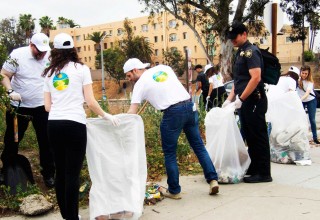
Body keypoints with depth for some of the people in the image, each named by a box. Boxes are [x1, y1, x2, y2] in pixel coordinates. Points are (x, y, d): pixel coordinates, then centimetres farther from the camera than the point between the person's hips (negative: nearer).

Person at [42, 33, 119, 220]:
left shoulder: (49, 73, 15)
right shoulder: (81, 69, 4)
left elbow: (47, 106, 13)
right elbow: (90, 102, -2)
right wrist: (106, 116, 11)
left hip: (54, 124, 5)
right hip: (74, 124, -4)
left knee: (60, 172, 13)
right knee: (72, 173, -1)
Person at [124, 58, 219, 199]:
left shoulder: (140, 84, 2)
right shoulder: (164, 68, 17)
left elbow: (132, 111, -2)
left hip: (172, 113, -6)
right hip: (190, 106, 6)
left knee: (169, 153, 8)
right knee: (199, 146, 15)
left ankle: (174, 191, 15)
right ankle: (213, 179, 12)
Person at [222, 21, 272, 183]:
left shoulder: (251, 51, -12)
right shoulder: (240, 53, 17)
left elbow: (256, 78, -22)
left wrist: (241, 99, -21)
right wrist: (229, 99, 14)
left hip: (254, 101, -9)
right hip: (244, 102, 9)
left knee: (258, 136, -3)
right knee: (249, 136, 14)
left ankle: (263, 173, 5)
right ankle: (254, 169, 25)